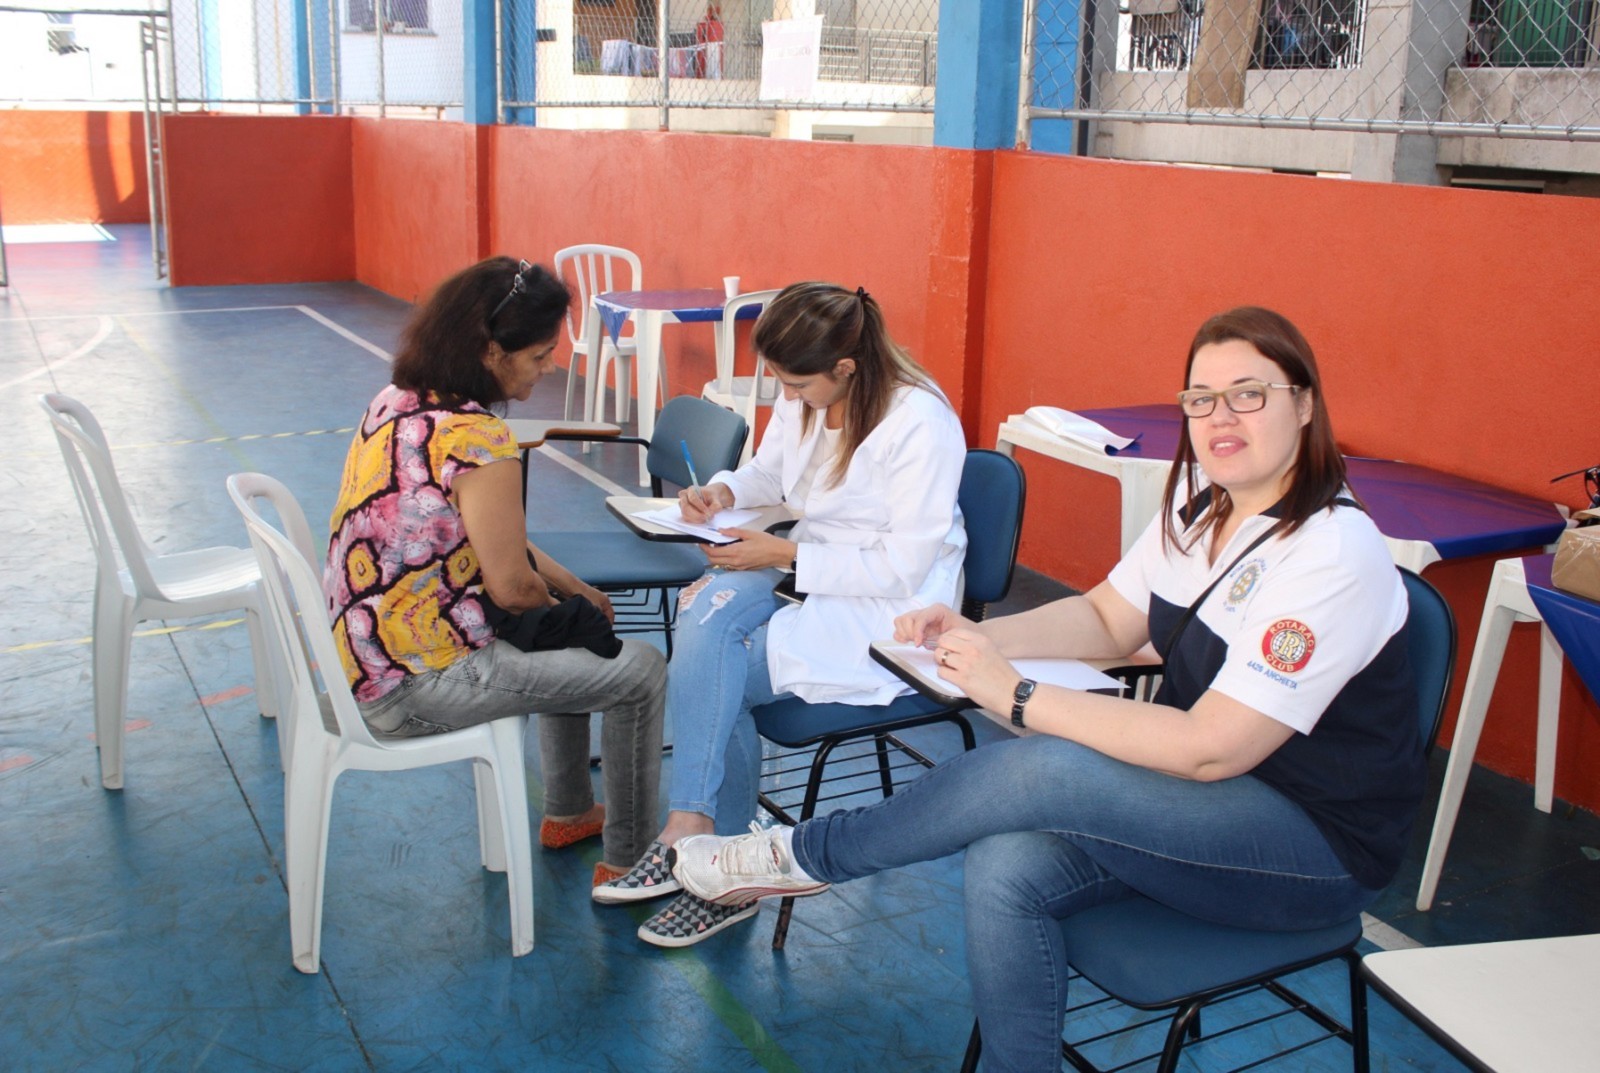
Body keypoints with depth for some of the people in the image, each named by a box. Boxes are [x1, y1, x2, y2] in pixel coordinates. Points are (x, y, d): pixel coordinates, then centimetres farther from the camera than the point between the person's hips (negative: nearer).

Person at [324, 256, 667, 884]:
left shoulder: (398, 402, 4)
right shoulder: (478, 440, -25)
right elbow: (511, 585, -19)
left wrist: (576, 588, 12)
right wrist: (564, 603, 3)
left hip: (364, 649, 10)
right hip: (415, 685, -10)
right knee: (641, 671, 0)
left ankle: (567, 813, 40)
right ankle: (629, 860, 17)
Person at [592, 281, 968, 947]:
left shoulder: (921, 423, -20)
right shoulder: (803, 399, 2)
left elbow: (903, 567, -20)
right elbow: (768, 472, 22)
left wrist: (784, 554, -19)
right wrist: (724, 491, -1)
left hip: (891, 612, -7)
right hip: (805, 573, 7)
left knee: (706, 671, -23)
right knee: (709, 611, -25)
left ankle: (691, 834, -7)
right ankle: (696, 833, -18)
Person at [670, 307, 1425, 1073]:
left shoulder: (1332, 556, -24)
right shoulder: (1199, 503, 1)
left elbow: (1210, 750, -28)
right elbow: (1107, 619, 11)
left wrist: (1018, 696, -26)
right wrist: (978, 637, -7)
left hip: (1319, 845, -7)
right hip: (1209, 795, 7)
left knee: (1036, 771, -27)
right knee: (1006, 870, -20)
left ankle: (808, 856, -7)